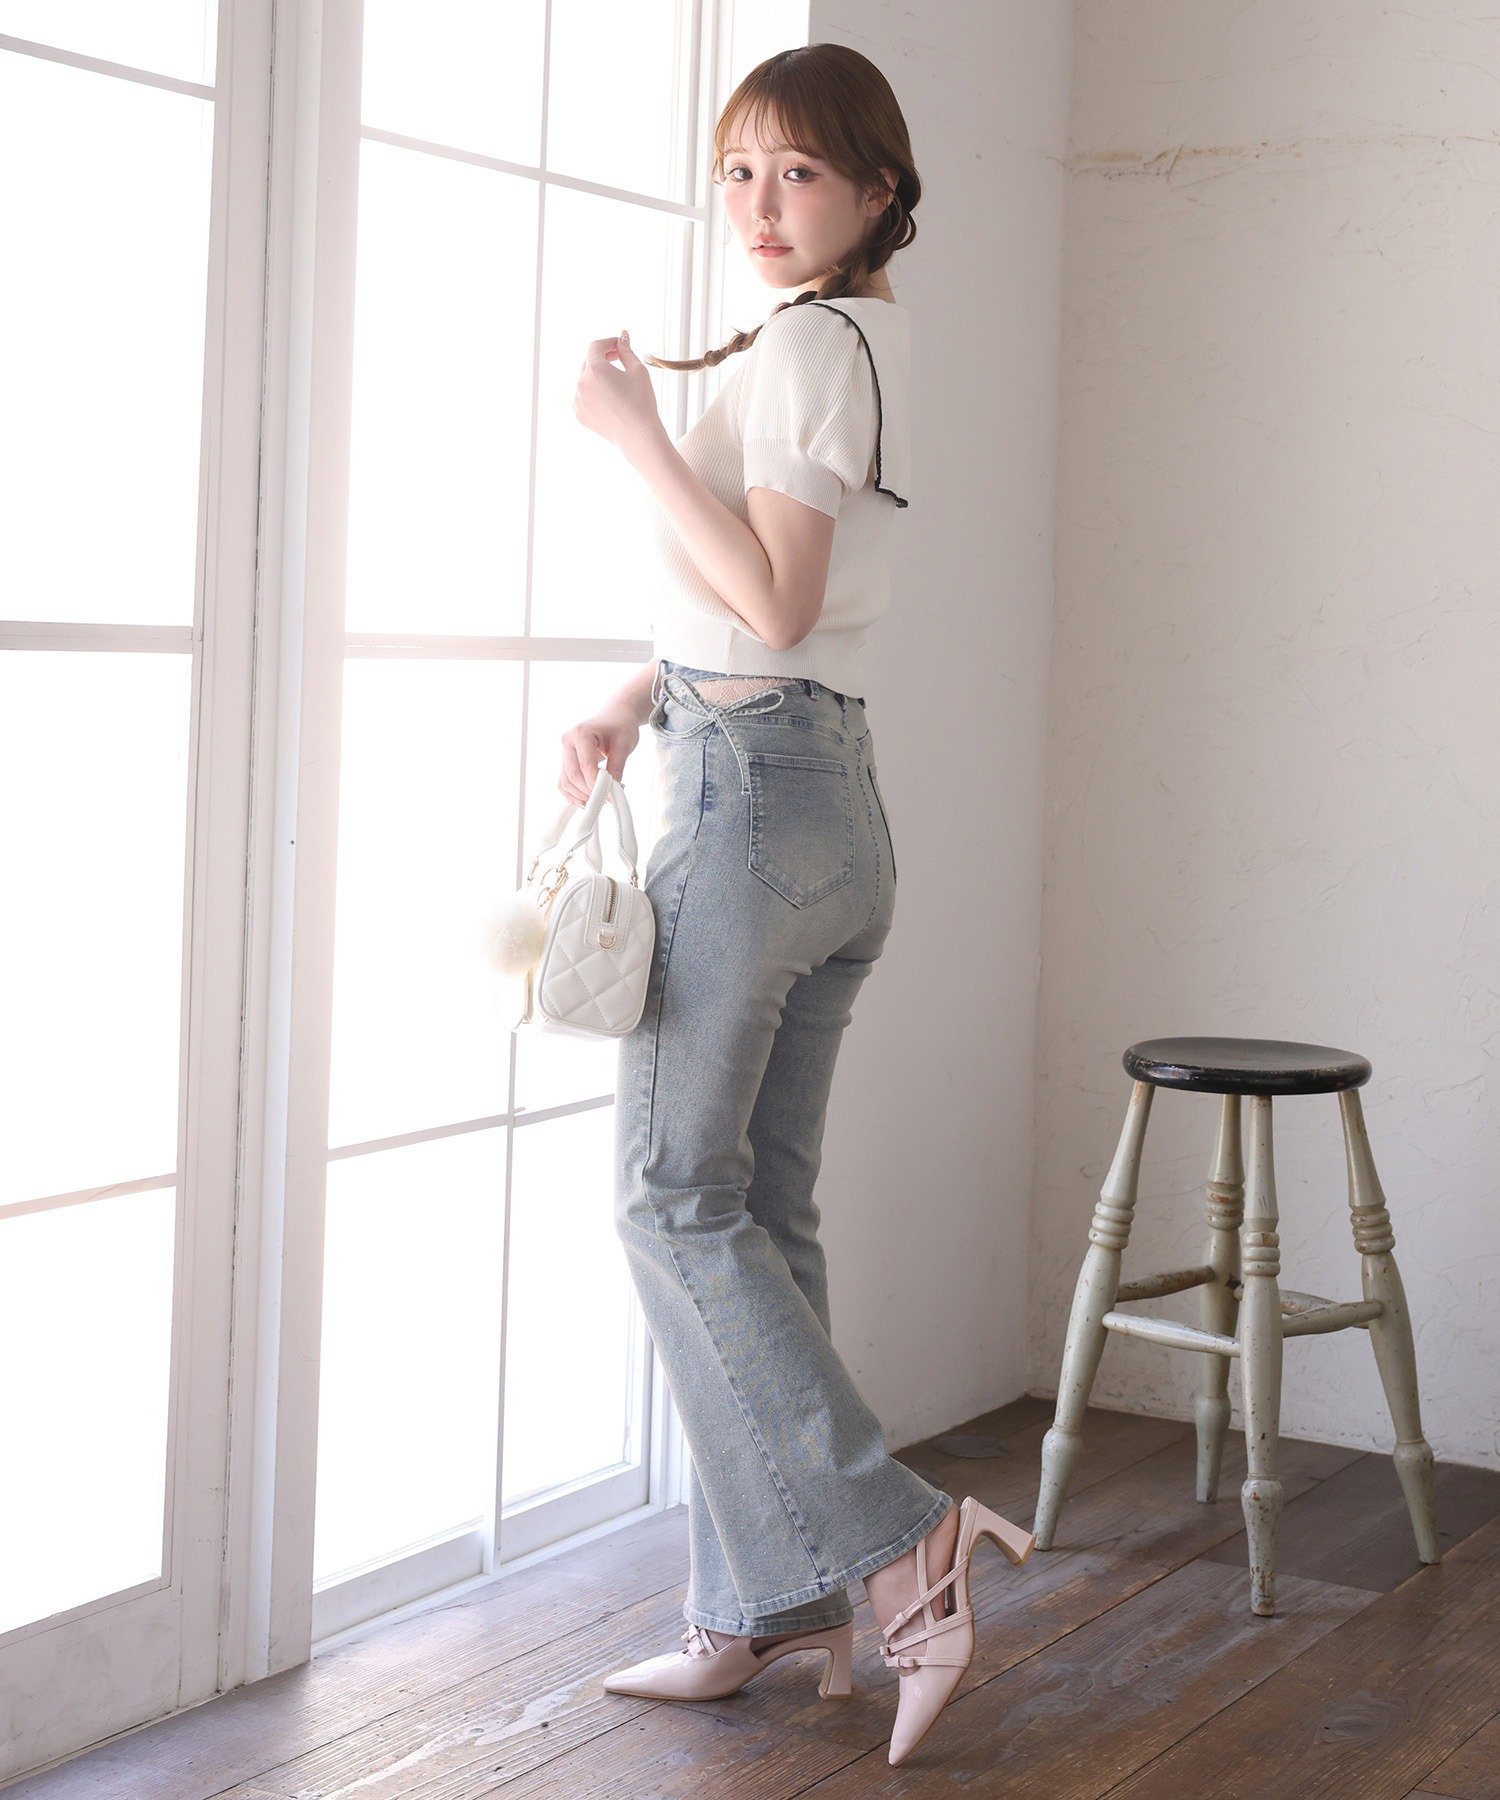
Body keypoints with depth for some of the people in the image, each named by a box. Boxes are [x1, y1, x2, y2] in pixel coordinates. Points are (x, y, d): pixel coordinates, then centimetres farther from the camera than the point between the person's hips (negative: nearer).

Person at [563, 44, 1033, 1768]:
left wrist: (635, 431, -15)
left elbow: (774, 601, -20)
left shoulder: (806, 346, -11)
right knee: (761, 1205, 10)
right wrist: (638, 697, 10)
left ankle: (893, 1534, -9)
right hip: (838, 801, 10)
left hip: (751, 788, -10)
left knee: (675, 1193, -5)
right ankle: (769, 1603, 14)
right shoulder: (870, 344, 18)